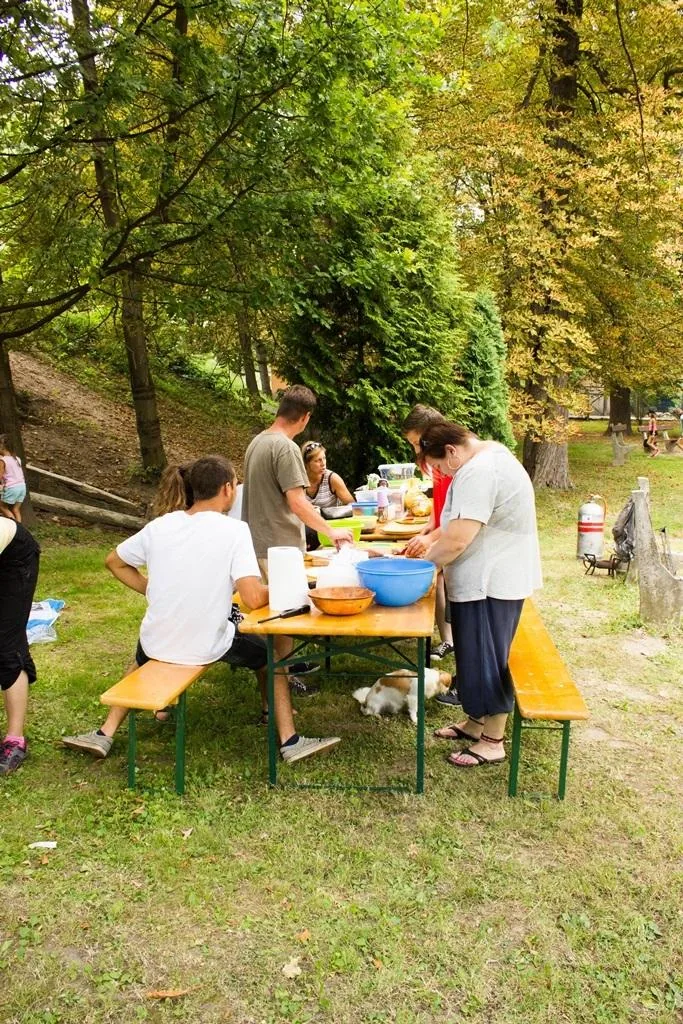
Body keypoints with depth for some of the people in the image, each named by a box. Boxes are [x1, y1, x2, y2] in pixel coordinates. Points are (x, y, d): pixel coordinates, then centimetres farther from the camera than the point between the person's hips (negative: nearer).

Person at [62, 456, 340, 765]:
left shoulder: (159, 525, -1)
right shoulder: (234, 530, -15)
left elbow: (114, 562, 12)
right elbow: (253, 598, -22)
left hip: (158, 643, 4)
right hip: (207, 646, -4)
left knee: (142, 658, 40)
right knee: (269, 656, 24)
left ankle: (105, 734, 36)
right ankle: (290, 741, 23)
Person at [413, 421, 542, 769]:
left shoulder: (478, 472, -24)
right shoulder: (488, 454, 11)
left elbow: (457, 540, -27)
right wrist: (431, 540, 10)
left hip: (492, 583, -10)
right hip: (486, 579, 10)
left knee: (486, 660, 2)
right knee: (476, 655, 20)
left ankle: (492, 742, 16)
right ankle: (476, 722, 35)